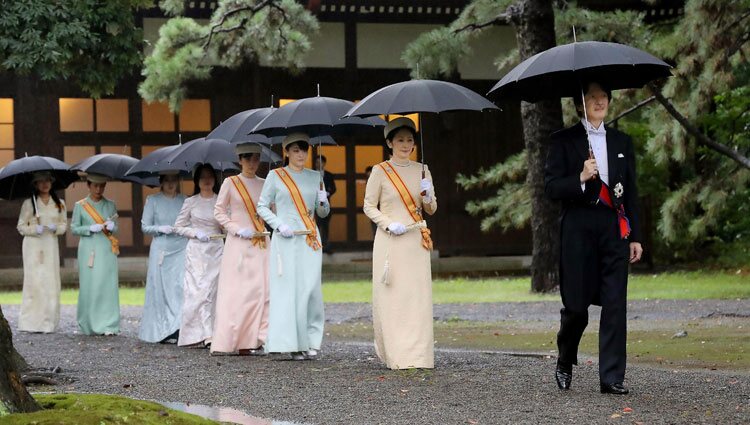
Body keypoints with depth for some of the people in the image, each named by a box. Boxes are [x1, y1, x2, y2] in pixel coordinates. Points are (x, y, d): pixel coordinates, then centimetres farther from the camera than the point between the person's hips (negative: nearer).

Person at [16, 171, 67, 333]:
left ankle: (48, 322, 3)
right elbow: (21, 227, 2)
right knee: (34, 280, -9)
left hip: (51, 245, 3)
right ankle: (31, 322, -7)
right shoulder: (29, 203, 1)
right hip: (33, 245, -3)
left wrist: (56, 228, -8)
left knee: (51, 281, -2)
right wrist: (35, 229, -15)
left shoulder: (59, 204, 10)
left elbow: (64, 225, 13)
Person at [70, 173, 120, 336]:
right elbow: (74, 228, 4)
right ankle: (89, 326, 5)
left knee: (108, 285, -7)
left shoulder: (110, 205, 11)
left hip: (107, 250, 1)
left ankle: (108, 325, -8)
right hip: (88, 249, -1)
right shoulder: (80, 206, 6)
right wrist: (91, 228, -11)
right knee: (89, 286, -4)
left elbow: (116, 229, 13)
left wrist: (111, 227, -10)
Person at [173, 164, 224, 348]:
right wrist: (196, 233, -7)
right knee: (199, 290, -10)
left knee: (212, 290, -4)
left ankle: (204, 335, 1)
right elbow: (178, 227, 8)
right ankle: (206, 335, -14)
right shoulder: (191, 202, 6)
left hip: (216, 250, 2)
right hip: (196, 250, -2)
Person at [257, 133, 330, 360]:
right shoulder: (275, 176, 4)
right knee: (288, 289, -6)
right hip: (285, 240, -2)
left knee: (311, 289, -5)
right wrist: (278, 224, -9)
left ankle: (311, 341, 2)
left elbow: (323, 213, 17)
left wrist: (323, 202, -5)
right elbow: (262, 206, 6)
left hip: (310, 240, 3)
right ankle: (293, 343, -2)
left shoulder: (315, 177, 13)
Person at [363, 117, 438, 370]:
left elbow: (432, 210, 14)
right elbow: (369, 207, 3)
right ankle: (394, 355, 2)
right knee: (391, 296, -5)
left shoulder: (422, 171, 11)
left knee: (418, 296, -4)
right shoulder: (380, 172, 1)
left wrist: (428, 195, -8)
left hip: (416, 240, 3)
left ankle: (418, 355, -2)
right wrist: (389, 225, -12)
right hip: (389, 241, -3)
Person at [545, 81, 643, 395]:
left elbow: (631, 192, 15)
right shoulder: (563, 141, 3)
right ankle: (565, 363, 27)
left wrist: (635, 236, 10)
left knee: (615, 304, -4)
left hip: (615, 229, 3)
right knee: (576, 304, 1)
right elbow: (551, 187, -4)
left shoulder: (621, 142, 14)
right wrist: (581, 178, -21)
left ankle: (612, 377, -1)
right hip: (579, 229, -3)